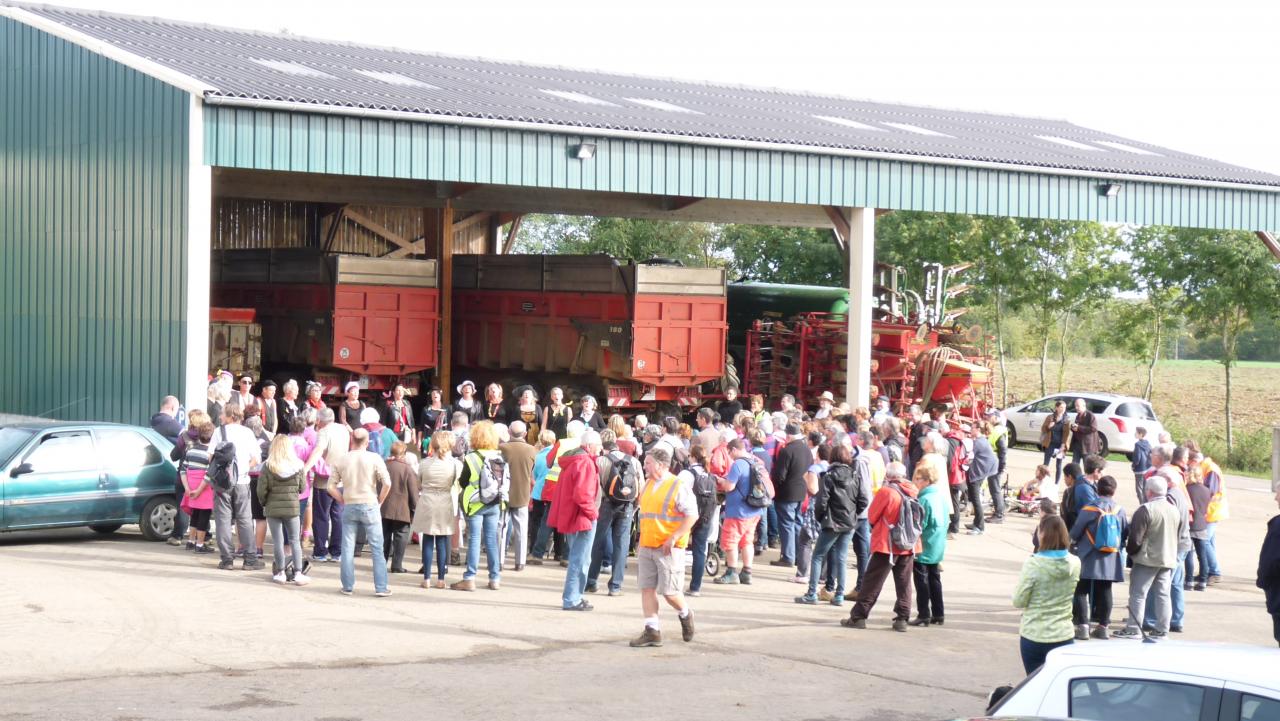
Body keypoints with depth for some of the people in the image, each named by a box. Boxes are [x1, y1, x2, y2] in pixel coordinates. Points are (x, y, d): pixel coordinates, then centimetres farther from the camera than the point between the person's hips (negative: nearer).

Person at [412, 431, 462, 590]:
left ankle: (426, 578, 6)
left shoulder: (424, 463, -6)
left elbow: (418, 486, 4)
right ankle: (440, 579, 7)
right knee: (442, 542, 6)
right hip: (446, 506, 0)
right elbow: (459, 486, 3)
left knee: (427, 541, 7)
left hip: (427, 505, 0)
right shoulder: (455, 464, -8)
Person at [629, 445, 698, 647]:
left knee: (669, 591, -6)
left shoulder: (678, 487, -9)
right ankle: (652, 631, 3)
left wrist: (673, 538, -19)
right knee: (647, 588, 1)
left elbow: (692, 515, -13)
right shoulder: (647, 485, 14)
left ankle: (685, 614, 23)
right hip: (646, 547, 7)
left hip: (669, 548, -7)